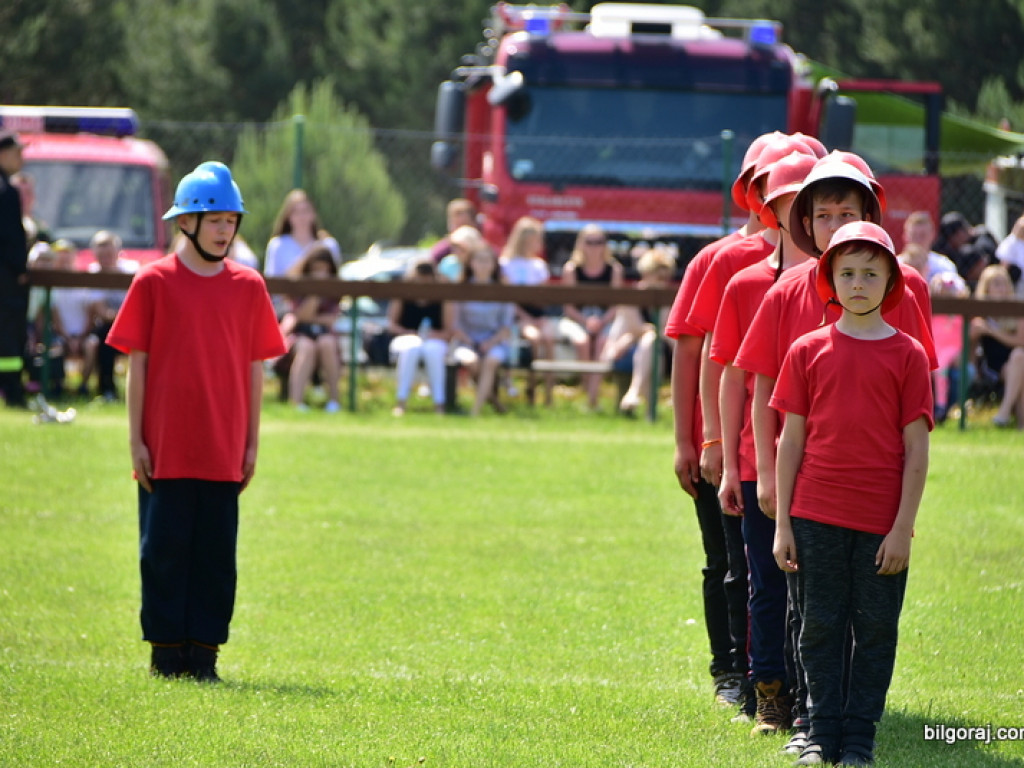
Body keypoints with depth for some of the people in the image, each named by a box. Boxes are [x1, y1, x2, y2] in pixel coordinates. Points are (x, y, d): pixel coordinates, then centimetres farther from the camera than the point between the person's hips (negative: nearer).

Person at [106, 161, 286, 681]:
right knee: (164, 549, 1)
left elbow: (255, 369, 10)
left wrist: (252, 444, 7)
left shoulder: (248, 287, 7)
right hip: (165, 449, -2)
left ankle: (204, 652, 9)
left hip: (223, 450, 2)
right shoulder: (154, 282, 0)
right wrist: (136, 439, -3)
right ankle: (166, 652, 9)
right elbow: (137, 364, 1)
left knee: (217, 554, 2)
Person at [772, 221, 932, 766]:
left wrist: (904, 527, -6)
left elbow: (916, 449, 0)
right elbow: (791, 439, 6)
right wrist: (783, 524, 3)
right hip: (817, 517, 1)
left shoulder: (907, 354, 1)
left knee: (876, 630, 4)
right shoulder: (808, 351, 4)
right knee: (820, 628, 5)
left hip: (881, 526, -1)